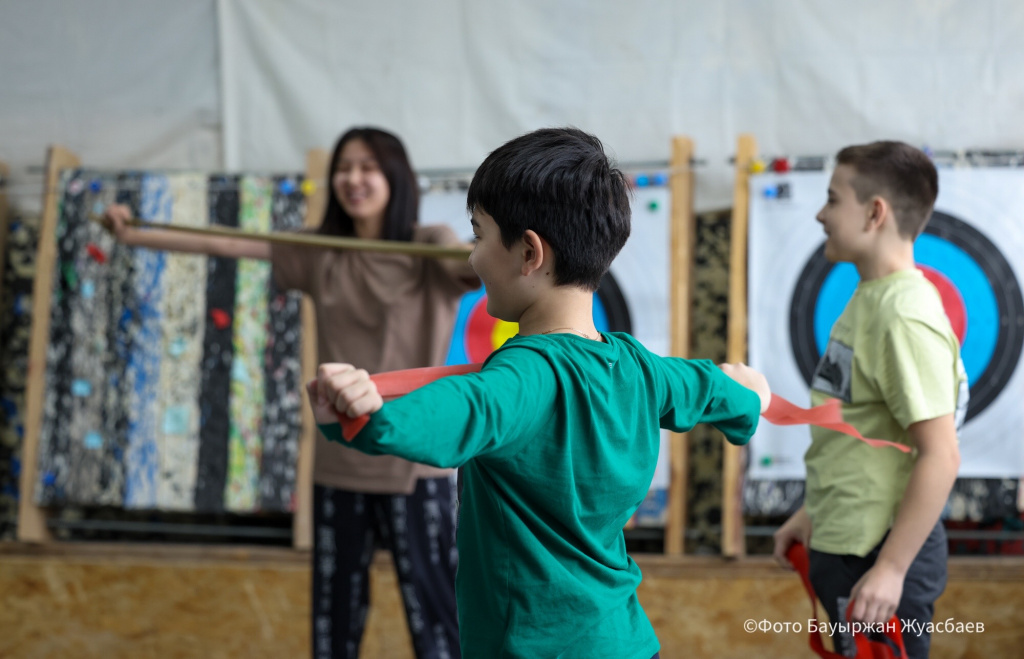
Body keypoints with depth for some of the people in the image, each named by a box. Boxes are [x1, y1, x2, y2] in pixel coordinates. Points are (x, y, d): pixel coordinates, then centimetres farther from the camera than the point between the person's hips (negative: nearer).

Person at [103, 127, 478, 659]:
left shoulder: (430, 247, -6)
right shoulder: (319, 255, 8)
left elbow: (477, 265, -27)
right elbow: (225, 246, 8)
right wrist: (133, 235, 5)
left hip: (415, 460, -5)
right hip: (339, 461, 5)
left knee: (434, 615, -3)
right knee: (334, 615, 14)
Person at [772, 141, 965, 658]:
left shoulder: (905, 316, -20)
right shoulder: (870, 299, 8)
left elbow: (940, 456, -22)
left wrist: (890, 568, -22)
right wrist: (812, 512, 19)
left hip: (877, 556, -9)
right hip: (844, 545, 9)